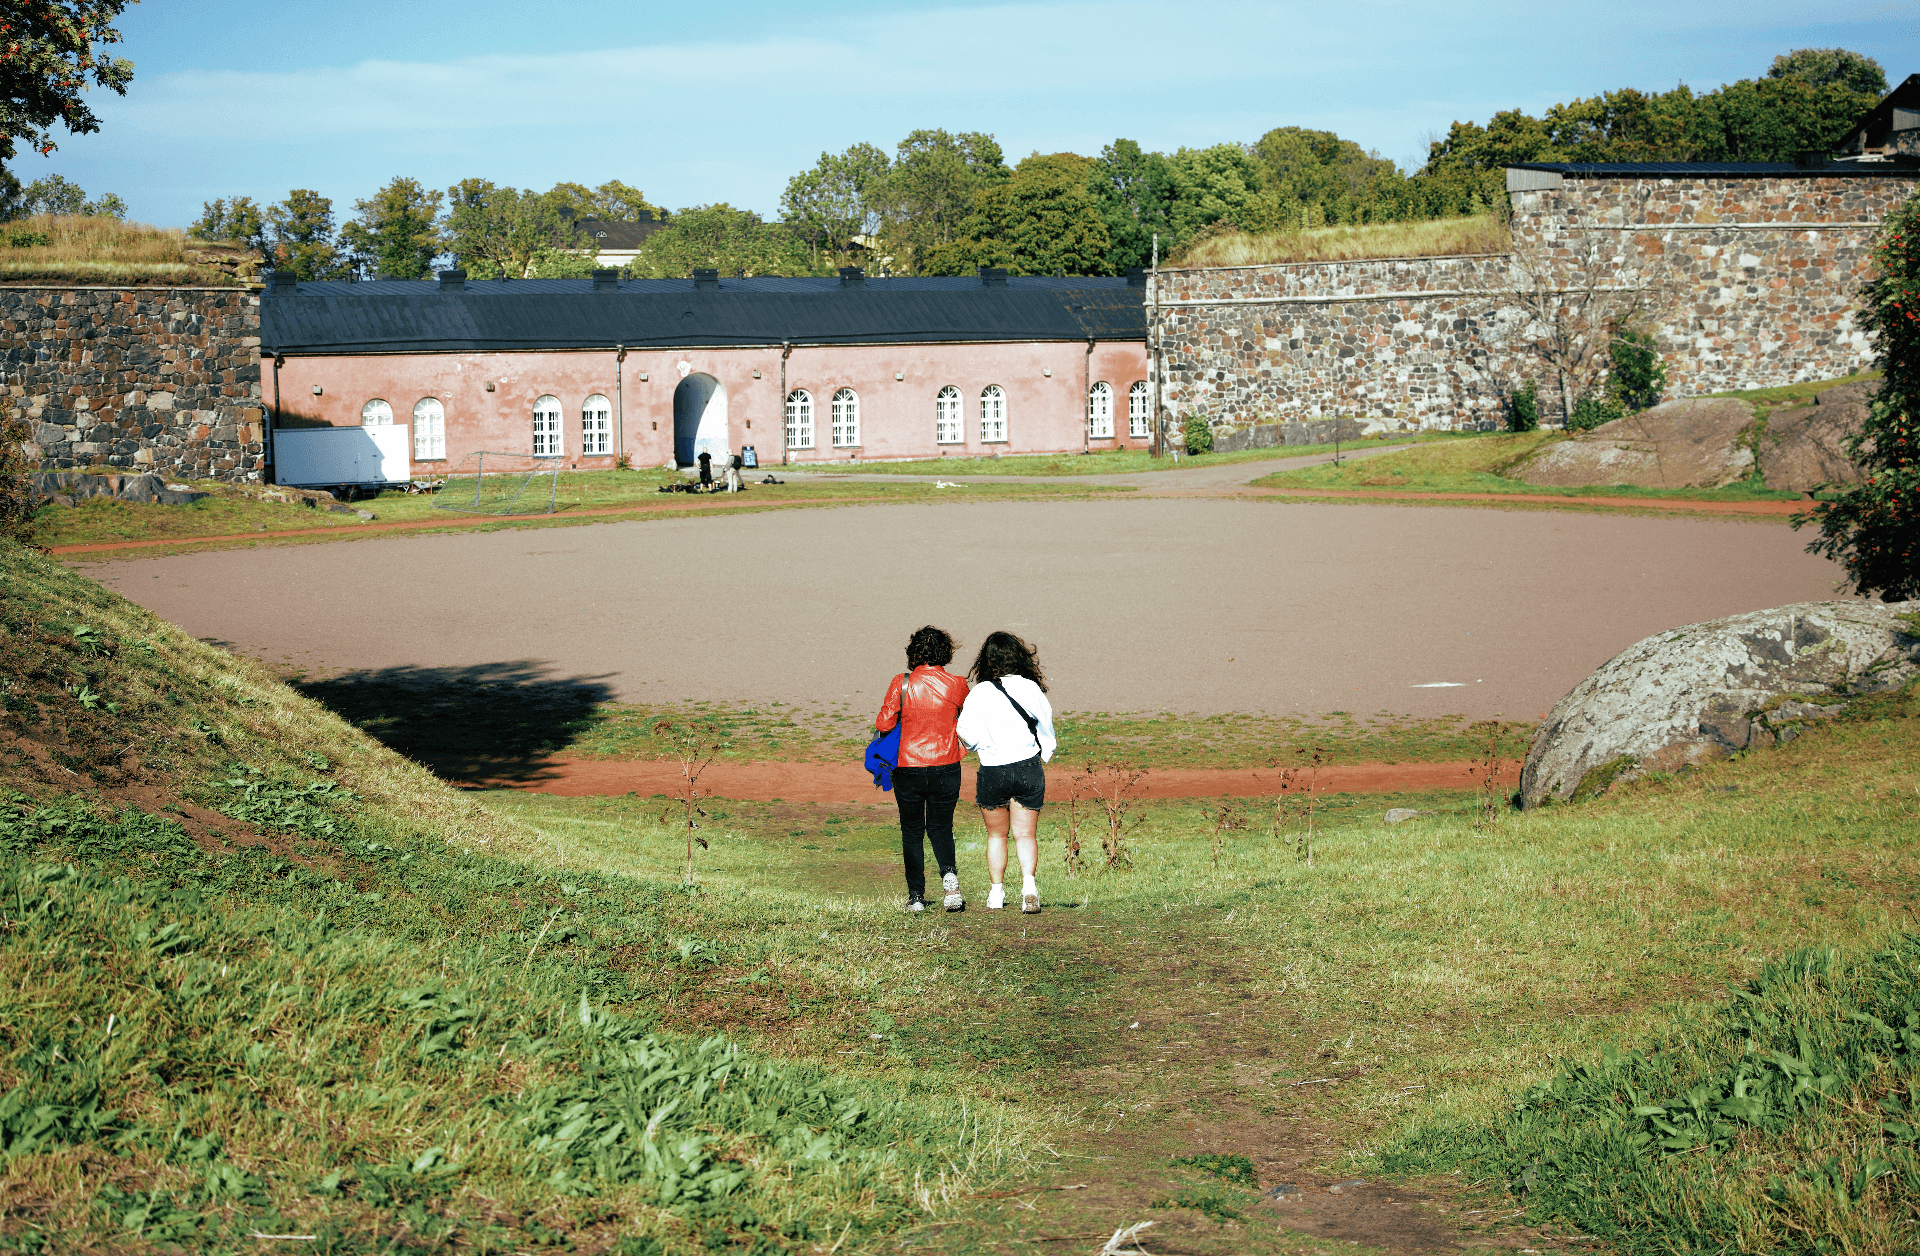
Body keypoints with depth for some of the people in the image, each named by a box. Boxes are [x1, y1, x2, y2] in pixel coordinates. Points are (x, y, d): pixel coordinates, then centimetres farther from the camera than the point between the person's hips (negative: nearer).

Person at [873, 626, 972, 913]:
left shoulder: (902, 684, -9)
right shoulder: (957, 685, -4)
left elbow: (883, 723, -9)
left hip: (908, 768, -1)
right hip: (946, 768, 1)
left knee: (912, 832, 12)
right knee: (941, 828, 16)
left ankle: (916, 896, 9)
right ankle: (949, 874, -13)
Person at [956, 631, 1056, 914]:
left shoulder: (980, 692, -10)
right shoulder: (1030, 688, -5)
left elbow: (965, 730, -9)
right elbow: (1045, 726, 4)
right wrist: (1043, 758, 21)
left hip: (992, 771, -1)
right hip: (1029, 768, 1)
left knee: (996, 835, 16)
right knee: (1026, 834, 6)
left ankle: (996, 892, 16)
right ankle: (1029, 883, -15)